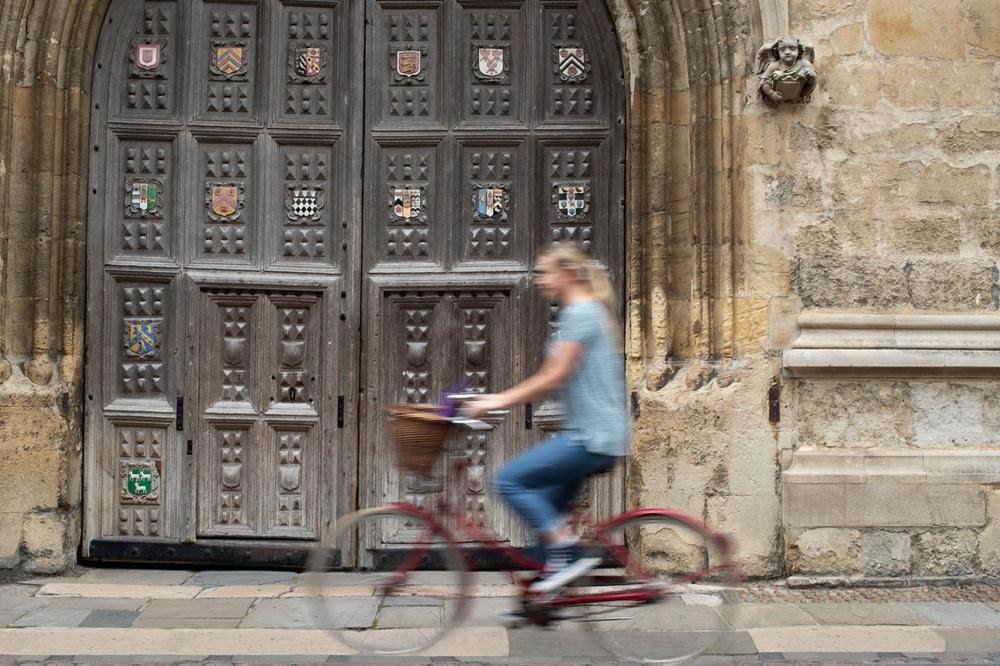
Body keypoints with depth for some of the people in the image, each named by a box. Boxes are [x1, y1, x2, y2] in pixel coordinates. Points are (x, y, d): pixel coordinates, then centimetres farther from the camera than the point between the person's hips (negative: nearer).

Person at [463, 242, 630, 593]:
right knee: (546, 510, 13)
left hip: (591, 438, -10)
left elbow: (554, 377, -18)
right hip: (592, 435, 10)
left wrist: (499, 401, -14)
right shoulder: (585, 312, 18)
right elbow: (552, 378, 19)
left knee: (509, 480, -11)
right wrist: (499, 398, 13)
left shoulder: (581, 313, -12)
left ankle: (567, 550, -8)